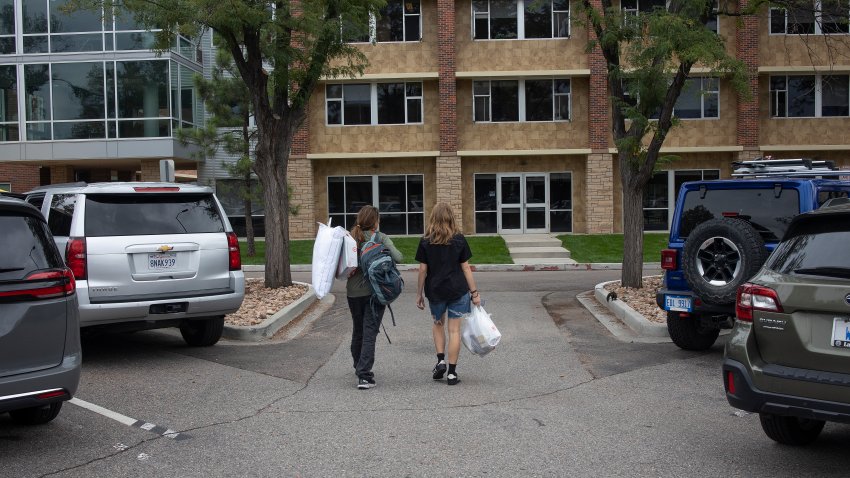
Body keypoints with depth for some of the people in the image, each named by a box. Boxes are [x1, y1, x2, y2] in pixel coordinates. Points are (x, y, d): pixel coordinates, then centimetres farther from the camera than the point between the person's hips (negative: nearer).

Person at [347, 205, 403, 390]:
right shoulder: (381, 238, -6)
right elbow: (398, 258, -13)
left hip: (353, 292, 3)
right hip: (374, 291, -3)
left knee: (357, 331, 20)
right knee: (370, 333, -3)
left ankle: (359, 369, 34)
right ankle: (364, 376, -12)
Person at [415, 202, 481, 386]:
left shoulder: (426, 241, -3)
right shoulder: (459, 239, -3)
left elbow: (423, 270, -2)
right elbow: (465, 268, -2)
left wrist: (419, 294, 7)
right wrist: (474, 292, 4)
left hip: (435, 290, 1)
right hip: (458, 290, 0)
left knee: (438, 324, 23)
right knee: (454, 330, 4)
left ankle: (440, 361, 10)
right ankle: (452, 372, 5)